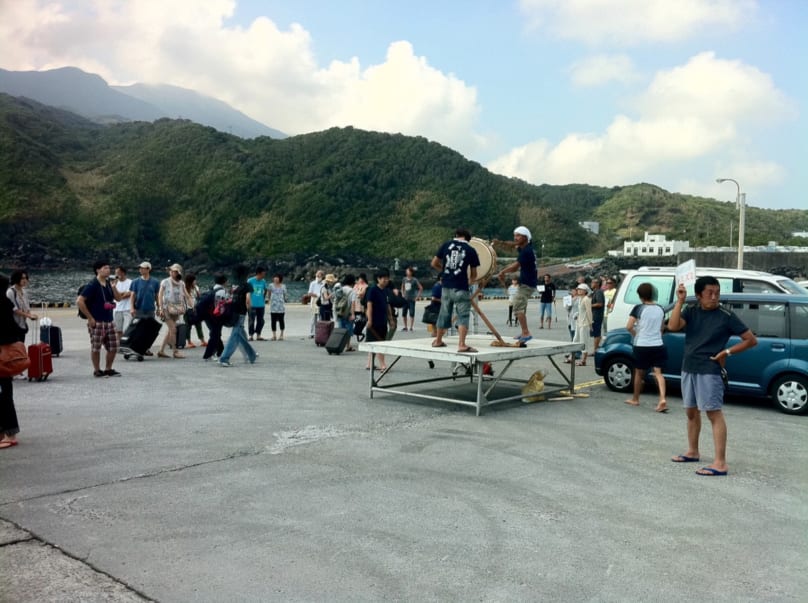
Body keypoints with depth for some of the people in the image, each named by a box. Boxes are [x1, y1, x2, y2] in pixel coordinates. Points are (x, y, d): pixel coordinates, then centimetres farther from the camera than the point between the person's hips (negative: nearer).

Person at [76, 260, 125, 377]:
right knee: (96, 348, 3)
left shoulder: (108, 284, 10)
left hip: (109, 321, 7)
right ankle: (97, 370, 16)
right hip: (97, 322, -7)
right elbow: (79, 301, -16)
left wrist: (113, 286, -5)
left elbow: (118, 298, 10)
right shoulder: (92, 285, -11)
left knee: (113, 347, 9)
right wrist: (90, 318, -15)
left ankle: (108, 369, 22)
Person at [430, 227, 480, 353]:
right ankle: (462, 344, -13)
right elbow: (473, 274, 6)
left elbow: (434, 263, 8)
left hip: (446, 286, 4)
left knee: (444, 313, 18)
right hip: (460, 288, -4)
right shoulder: (471, 250, -1)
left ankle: (438, 341, 31)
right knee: (463, 315, -2)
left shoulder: (446, 245, 5)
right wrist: (471, 280, 28)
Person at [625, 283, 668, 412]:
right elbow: (661, 328, 16)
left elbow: (628, 327, -14)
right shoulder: (660, 309, 5)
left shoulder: (638, 308, -10)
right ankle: (662, 399, -19)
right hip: (658, 345, 3)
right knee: (658, 372, 0)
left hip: (641, 346, -3)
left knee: (639, 373, 12)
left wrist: (635, 334, 4)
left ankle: (635, 399, 26)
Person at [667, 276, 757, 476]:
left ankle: (720, 463, -10)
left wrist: (727, 352, -10)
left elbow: (751, 340, -3)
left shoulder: (726, 315, -7)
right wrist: (680, 301, -14)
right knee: (691, 411, 16)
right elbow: (672, 326, -13)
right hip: (688, 368, 6)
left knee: (714, 413, -9)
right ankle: (692, 452, 31)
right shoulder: (691, 311, 4)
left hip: (710, 370, -6)